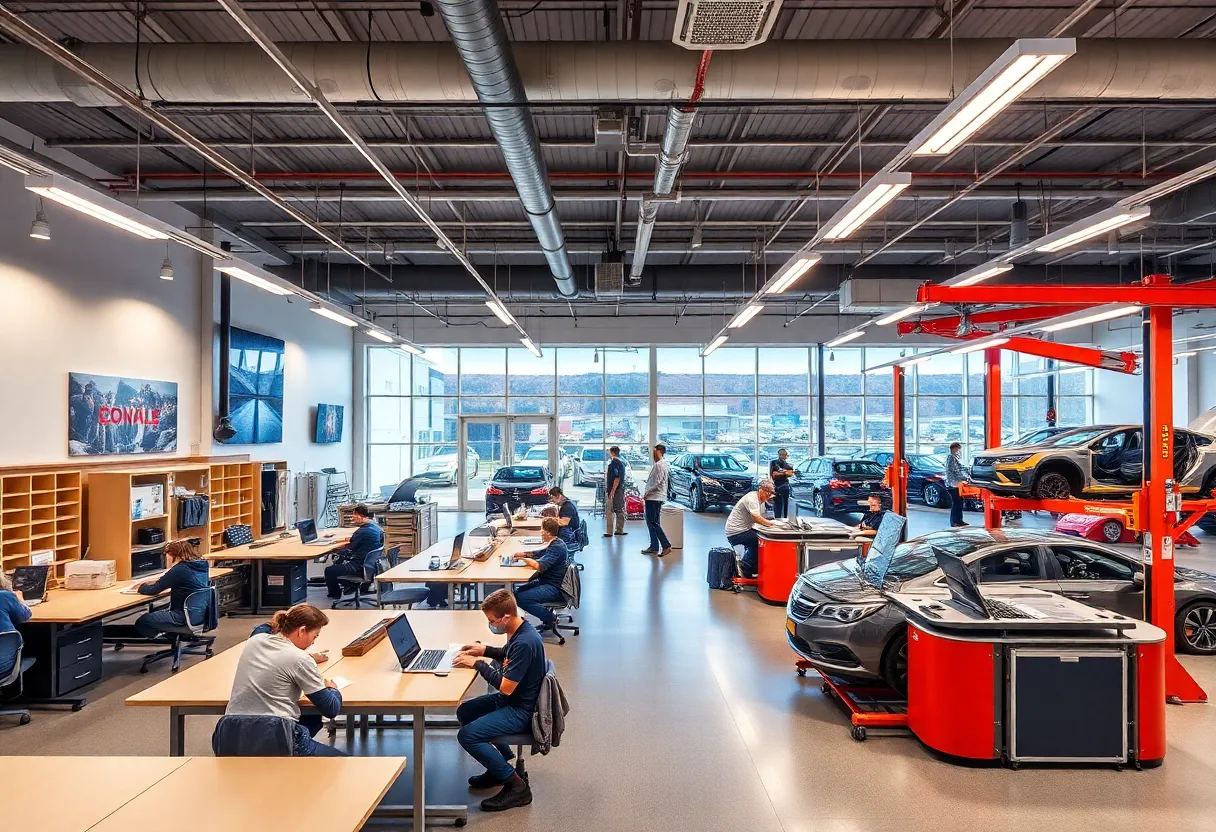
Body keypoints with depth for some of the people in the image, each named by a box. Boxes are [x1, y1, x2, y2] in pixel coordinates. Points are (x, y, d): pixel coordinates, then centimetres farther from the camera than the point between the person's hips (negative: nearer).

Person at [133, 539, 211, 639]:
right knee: (154, 612, 29)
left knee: (140, 623, 8)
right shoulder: (202, 565, 6)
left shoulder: (179, 570, -19)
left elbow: (153, 590, -12)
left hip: (186, 617, -9)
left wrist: (142, 586, 8)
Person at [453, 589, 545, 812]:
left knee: (467, 735, -17)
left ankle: (517, 786, -8)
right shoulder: (519, 631, -1)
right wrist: (485, 650, 7)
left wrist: (478, 664, -17)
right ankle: (501, 764, 23)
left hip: (521, 710, -11)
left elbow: (506, 687, -26)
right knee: (464, 712, 19)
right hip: (512, 700, 11)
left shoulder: (525, 642, -30)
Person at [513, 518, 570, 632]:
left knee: (521, 599, -19)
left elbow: (539, 566, -32)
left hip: (555, 588, -11)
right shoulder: (556, 543, 9)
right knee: (518, 590, 9)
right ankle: (546, 611, 9)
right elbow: (539, 554, 18)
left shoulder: (556, 548, -22)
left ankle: (550, 617, -6)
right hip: (548, 581, 11)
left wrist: (524, 558, -17)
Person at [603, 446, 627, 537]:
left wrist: (612, 491, -22)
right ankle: (620, 530, 18)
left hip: (614, 491, -9)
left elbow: (617, 478, -22)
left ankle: (609, 532, -5)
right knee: (620, 511, 12)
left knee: (609, 512, -5)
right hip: (621, 491, 9)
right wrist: (607, 474, 27)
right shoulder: (621, 462, 14)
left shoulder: (614, 462, -15)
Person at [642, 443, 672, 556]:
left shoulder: (659, 465, -16)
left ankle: (666, 546, -9)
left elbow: (657, 483, -22)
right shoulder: (659, 464, 17)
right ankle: (654, 547, 17)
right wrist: (647, 494, 17)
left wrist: (647, 493, -14)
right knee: (651, 522, 13)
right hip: (654, 497, 10)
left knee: (653, 523, -9)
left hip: (654, 497, -10)